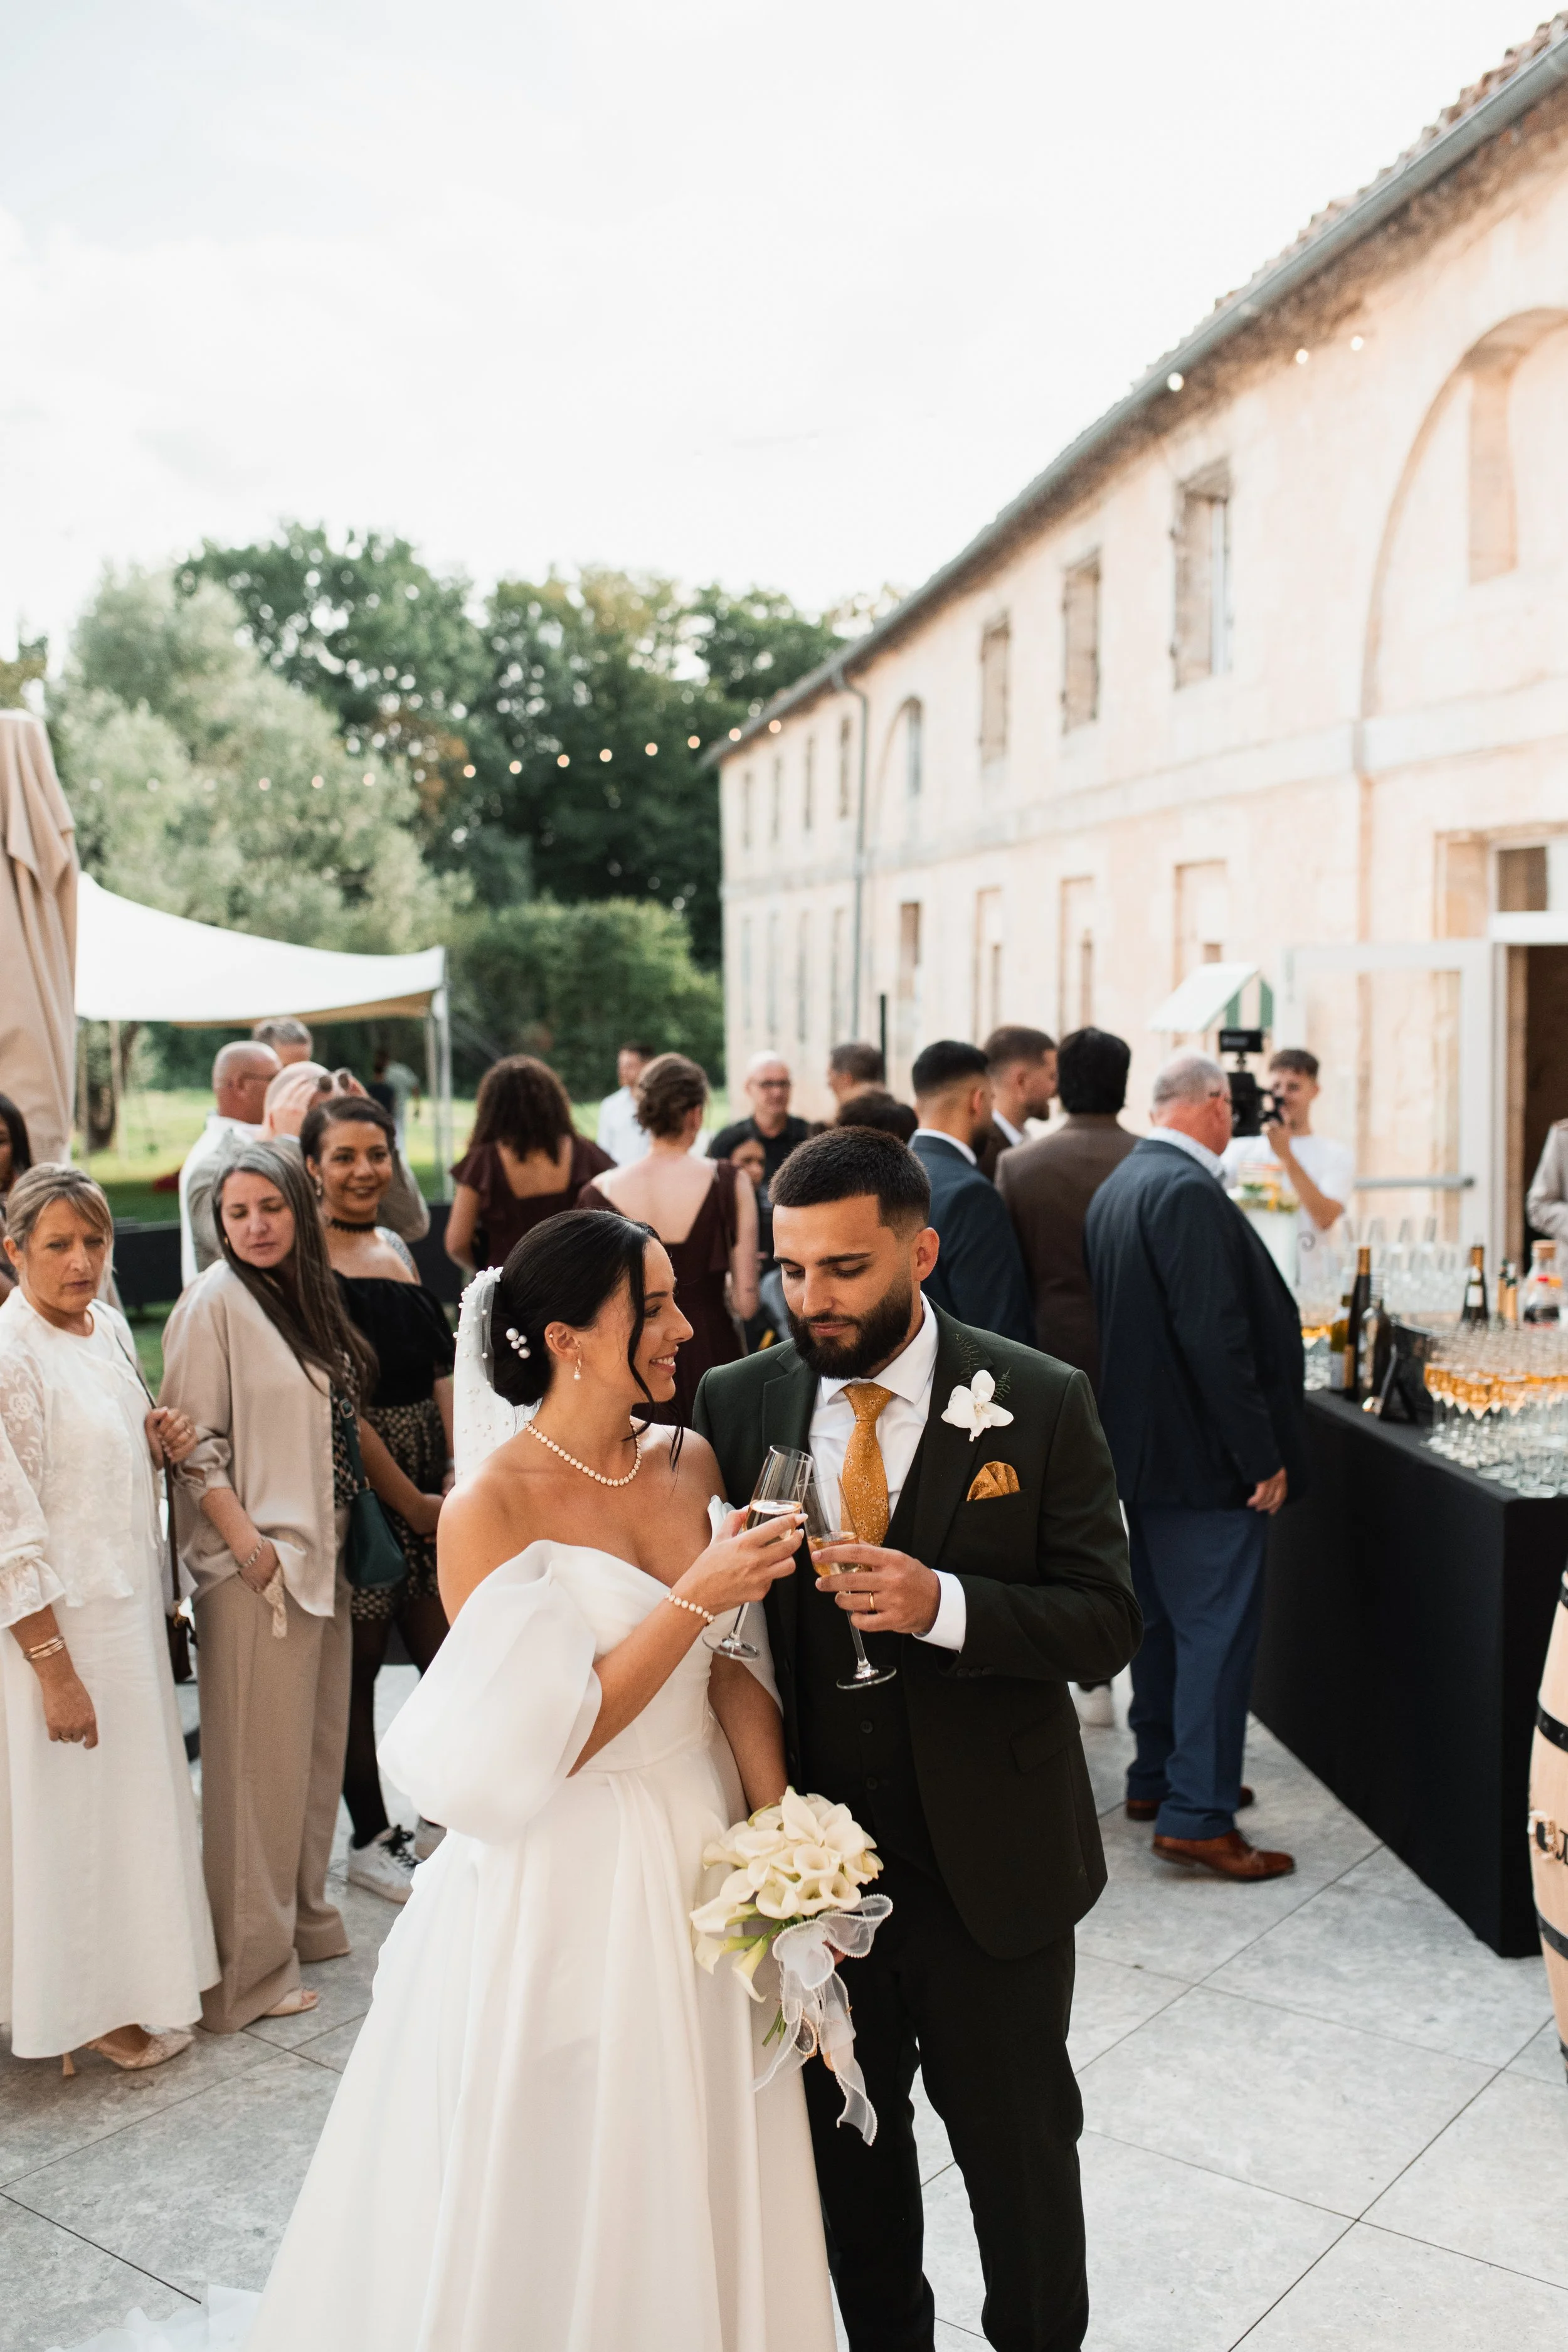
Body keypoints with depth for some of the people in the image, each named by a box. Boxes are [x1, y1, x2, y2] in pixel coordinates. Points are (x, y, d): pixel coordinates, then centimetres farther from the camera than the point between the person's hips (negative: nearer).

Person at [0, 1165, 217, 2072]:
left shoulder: (109, 1327, 4)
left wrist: (162, 1446, -1)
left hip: (132, 1610, 8)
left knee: (135, 1796, 19)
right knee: (74, 1810, 7)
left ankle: (139, 1977, 38)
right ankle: (89, 2007, 27)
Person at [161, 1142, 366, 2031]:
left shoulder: (309, 1294, 10)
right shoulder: (215, 1303, -12)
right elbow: (194, 1445, -14)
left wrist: (337, 1536, 14)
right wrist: (249, 1543, -19)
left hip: (322, 1556, 8)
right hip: (257, 1567, -8)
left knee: (317, 1742, 16)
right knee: (258, 1763, 0)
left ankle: (305, 1915, 32)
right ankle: (249, 1967, 11)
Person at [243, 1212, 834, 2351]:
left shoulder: (692, 1463, -1)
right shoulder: (490, 1509, -17)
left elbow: (737, 1668, 1)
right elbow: (540, 1746, -19)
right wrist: (693, 1598, -24)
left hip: (702, 1852, 5)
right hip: (562, 1884, -5)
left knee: (701, 2189, 20)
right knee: (561, 2193, 14)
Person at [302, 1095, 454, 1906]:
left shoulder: (395, 1247, 12)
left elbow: (439, 1368, 11)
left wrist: (457, 1473, -1)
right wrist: (410, 1500, -11)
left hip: (430, 1483, 7)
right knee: (357, 1664, 5)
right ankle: (370, 1841, 21)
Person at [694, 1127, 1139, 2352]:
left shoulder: (1041, 1403, -11)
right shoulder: (737, 1401, -4)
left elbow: (1106, 1619, -10)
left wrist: (944, 1605, -28)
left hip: (987, 1861, -2)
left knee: (1020, 2145, 16)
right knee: (845, 2137, 21)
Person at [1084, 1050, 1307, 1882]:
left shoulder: (1119, 1184, 11)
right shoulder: (1188, 1191, -20)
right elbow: (1215, 1336, -25)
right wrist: (1262, 1456, -19)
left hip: (1141, 1447, 10)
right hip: (1202, 1455, -10)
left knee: (1165, 1616, 19)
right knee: (1218, 1626, -4)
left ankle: (1157, 1775, 30)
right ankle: (1196, 1814, 0)